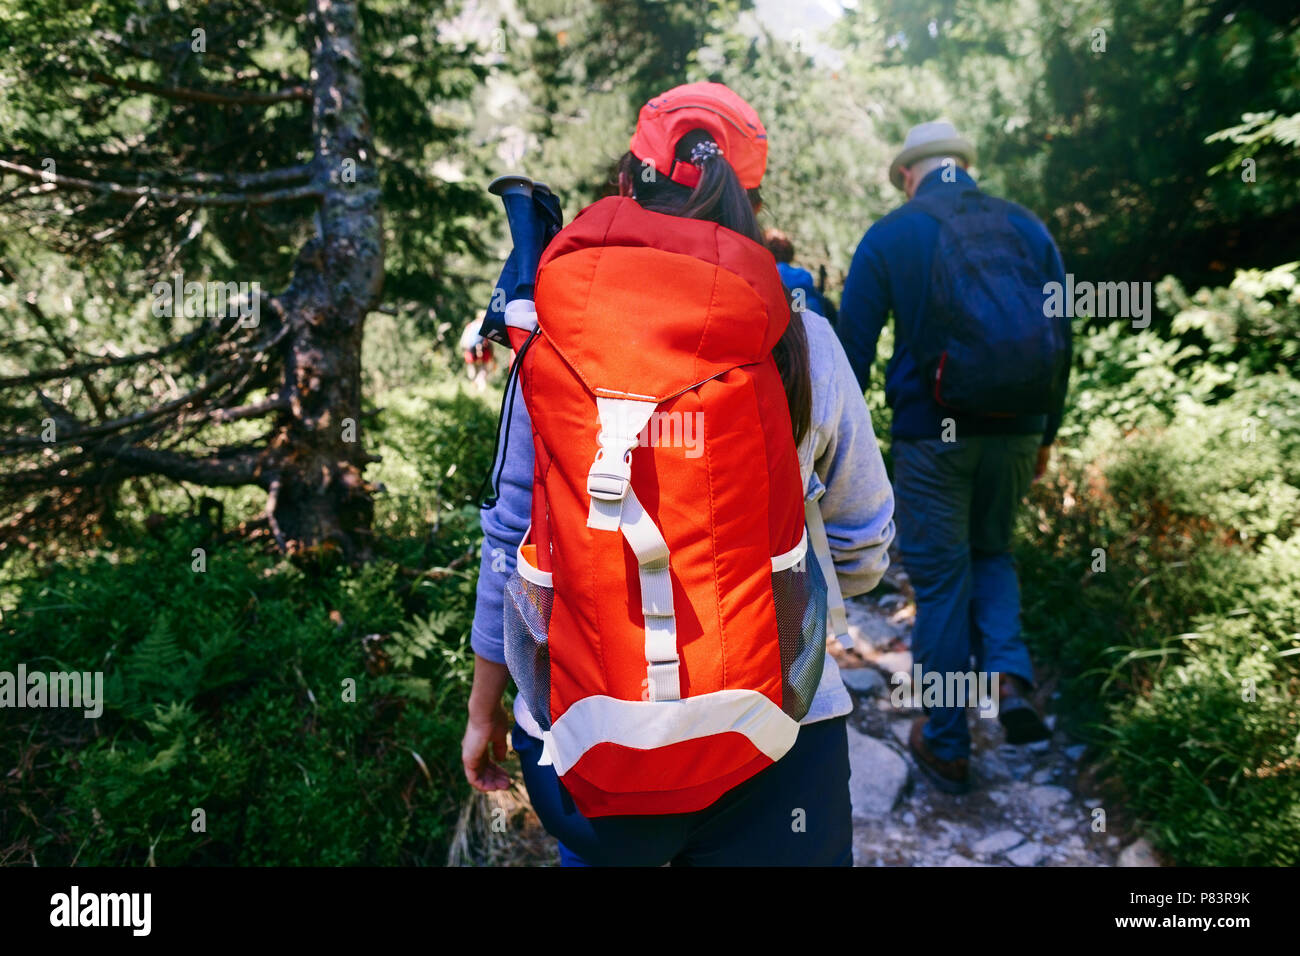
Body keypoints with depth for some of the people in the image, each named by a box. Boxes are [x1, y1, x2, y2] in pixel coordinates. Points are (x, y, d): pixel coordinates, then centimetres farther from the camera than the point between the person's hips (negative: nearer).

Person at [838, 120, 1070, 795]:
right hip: (1014, 432, 3)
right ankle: (1010, 675, 2)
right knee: (991, 553, 25)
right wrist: (1047, 432, 18)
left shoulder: (888, 237, -2)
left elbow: (852, 350, -5)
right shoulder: (1026, 228, 7)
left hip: (931, 437, -3)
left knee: (941, 583, 7)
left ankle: (947, 747, 18)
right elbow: (1059, 340, 9)